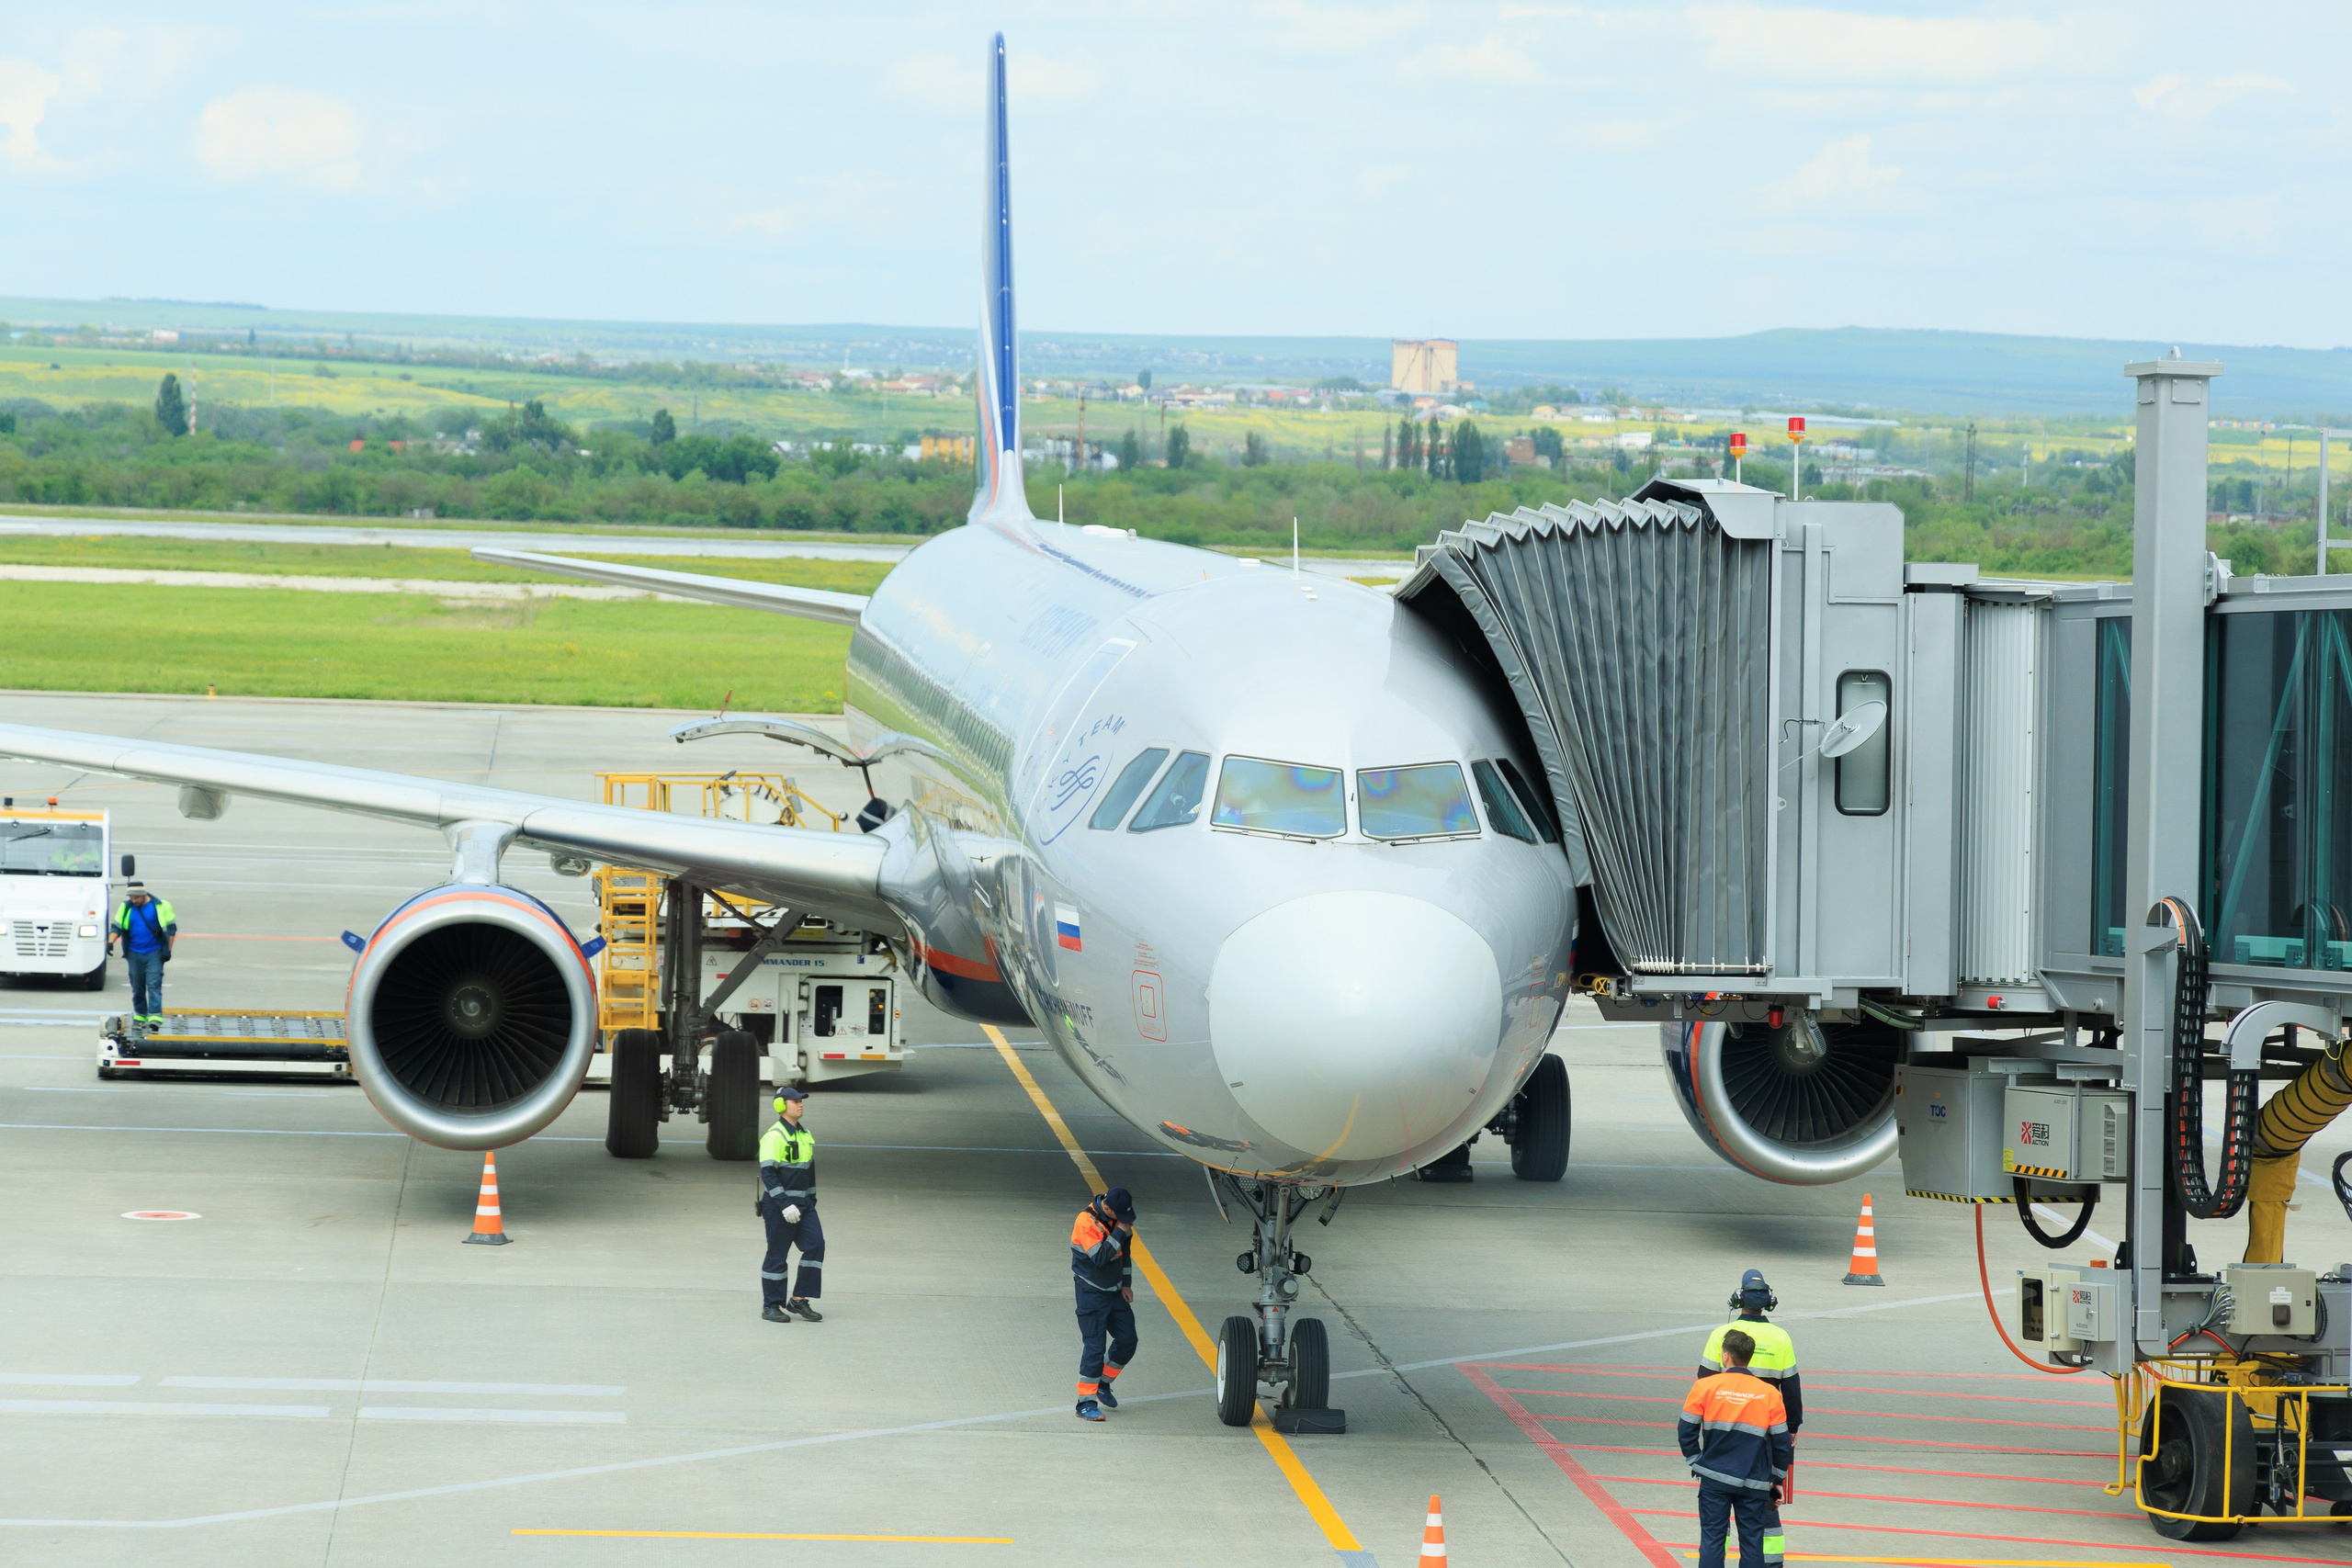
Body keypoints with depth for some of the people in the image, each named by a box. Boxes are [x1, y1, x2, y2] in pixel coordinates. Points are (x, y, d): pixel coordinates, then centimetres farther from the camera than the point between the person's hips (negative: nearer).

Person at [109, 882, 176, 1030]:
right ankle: (140, 1016, 20)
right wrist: (110, 942, -13)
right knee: (137, 987, 7)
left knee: (154, 985, -12)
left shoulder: (160, 906, -4)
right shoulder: (126, 908, 5)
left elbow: (171, 929, 0)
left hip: (154, 953, -3)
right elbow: (116, 927, 6)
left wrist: (168, 951, -4)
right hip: (134, 954, 3)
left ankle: (155, 1017, -18)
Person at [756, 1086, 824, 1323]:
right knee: (777, 1254, -1)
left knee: (816, 1245, -4)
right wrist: (785, 1205, -25)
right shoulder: (774, 1136, -13)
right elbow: (768, 1174, -19)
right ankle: (771, 1306, 9)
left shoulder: (806, 1135, 14)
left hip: (803, 1204, 7)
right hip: (779, 1204, -7)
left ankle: (798, 1300, 3)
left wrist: (812, 1201, 21)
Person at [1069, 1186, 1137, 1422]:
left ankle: (1103, 1384, 28)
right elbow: (1100, 1257, -29)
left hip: (1115, 1291, 7)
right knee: (1094, 1346, -10)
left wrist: (1126, 1283, 15)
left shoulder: (1119, 1216, 2)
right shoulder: (1086, 1221, -22)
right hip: (1091, 1293, -7)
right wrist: (1119, 1232, -26)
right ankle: (1086, 1403, -4)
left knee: (1127, 1340, 8)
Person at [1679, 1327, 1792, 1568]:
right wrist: (1777, 1479, 16)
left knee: (1712, 1538, 5)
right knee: (1752, 1541, 7)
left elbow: (1686, 1430, -1)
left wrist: (1695, 1461, 13)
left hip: (1714, 1478, -1)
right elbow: (1782, 1442, 3)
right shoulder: (1769, 1394, -2)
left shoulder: (1705, 1387, -5)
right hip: (1754, 1483, 1)